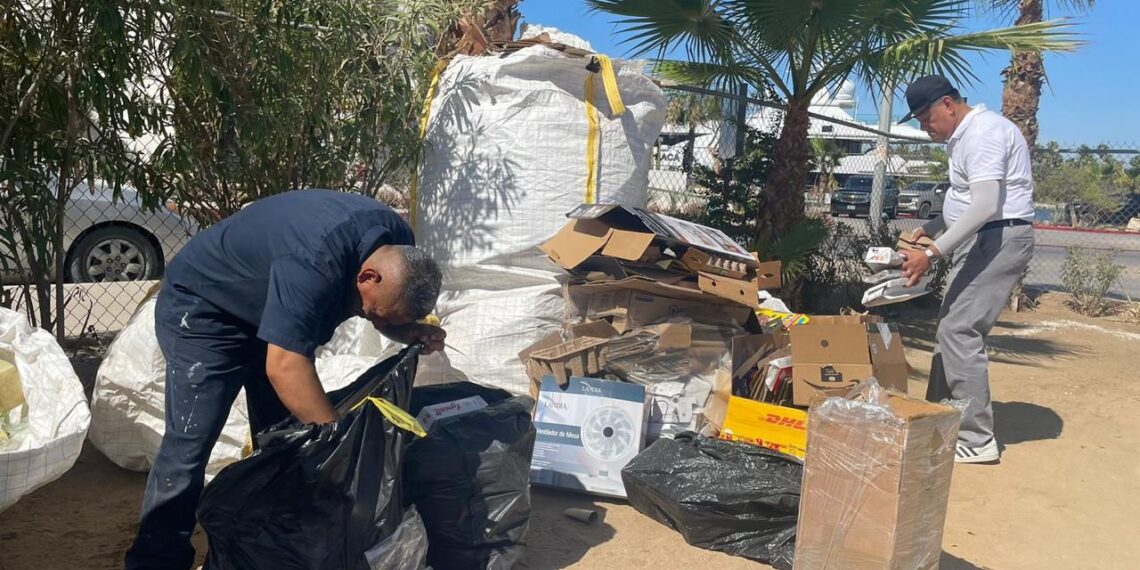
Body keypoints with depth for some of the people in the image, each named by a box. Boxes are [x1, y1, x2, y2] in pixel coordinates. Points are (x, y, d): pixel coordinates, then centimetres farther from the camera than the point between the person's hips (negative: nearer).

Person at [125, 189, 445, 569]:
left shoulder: (397, 245, -16)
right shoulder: (314, 263, -42)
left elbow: (384, 313, 1)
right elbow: (284, 367, -45)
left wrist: (414, 333, -20)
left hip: (267, 308, 8)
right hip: (204, 306, -7)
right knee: (190, 442, -13)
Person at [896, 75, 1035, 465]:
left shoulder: (982, 133, -16)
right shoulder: (965, 136, 18)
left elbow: (986, 207, -26)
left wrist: (932, 254, -27)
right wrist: (929, 229, 15)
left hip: (999, 239, -11)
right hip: (982, 241, 11)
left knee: (959, 333, -13)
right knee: (952, 331, 12)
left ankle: (976, 440, -8)